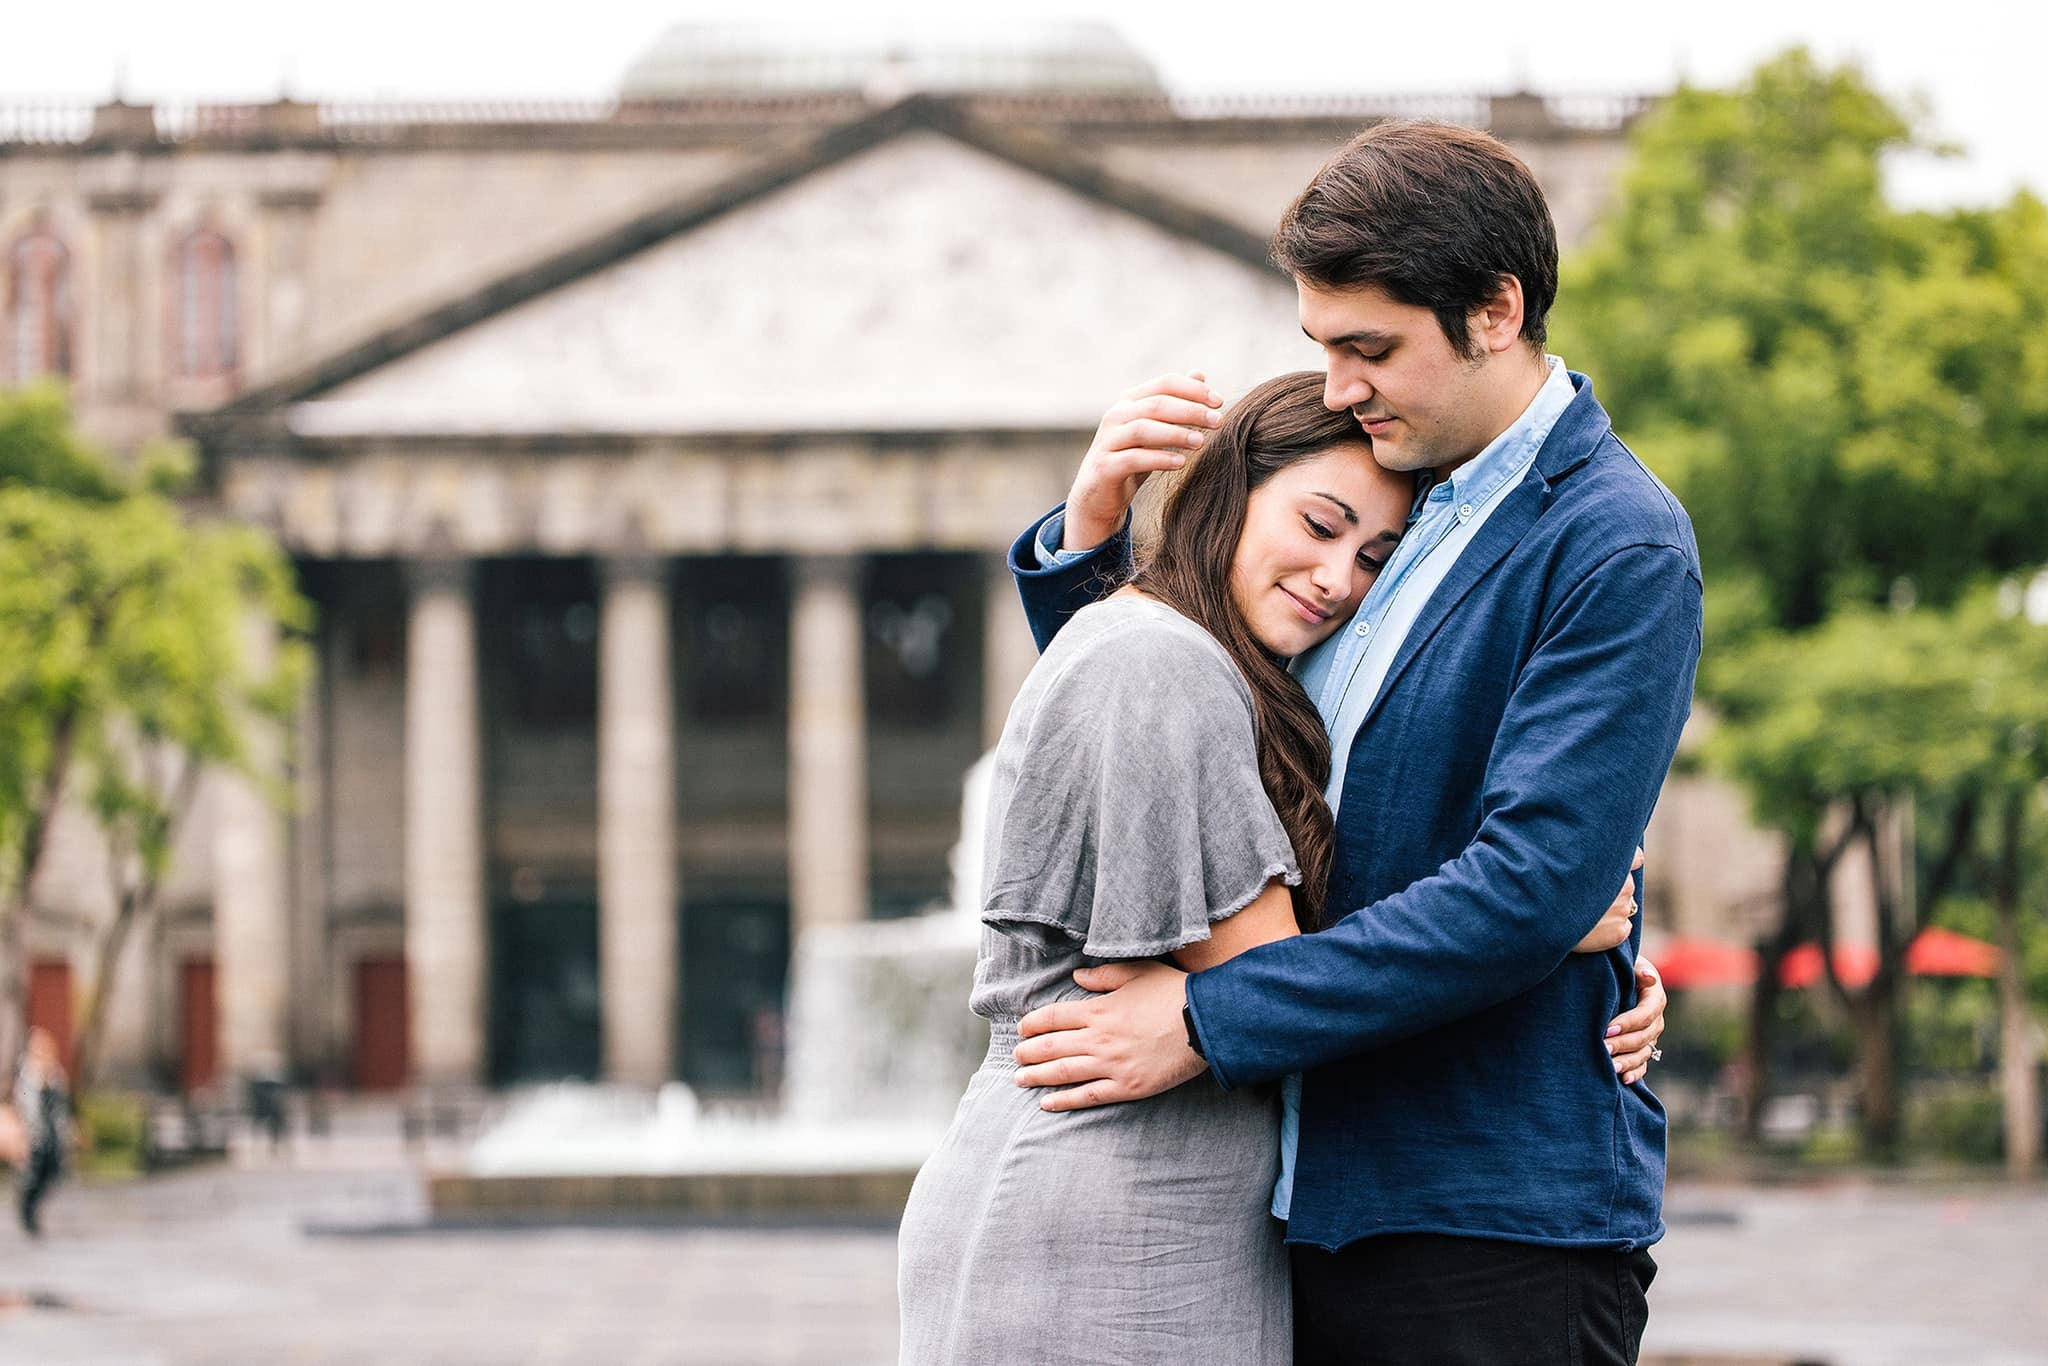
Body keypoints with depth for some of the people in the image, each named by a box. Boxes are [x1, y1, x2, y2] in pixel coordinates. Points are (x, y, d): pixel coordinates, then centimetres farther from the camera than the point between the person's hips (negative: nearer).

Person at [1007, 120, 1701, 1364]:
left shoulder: (1617, 549, -11)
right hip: (1313, 1202, 7)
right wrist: (1089, 540, 1)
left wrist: (1209, 1020, -19)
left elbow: (1529, 888, -20)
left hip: (1498, 1224, -6)